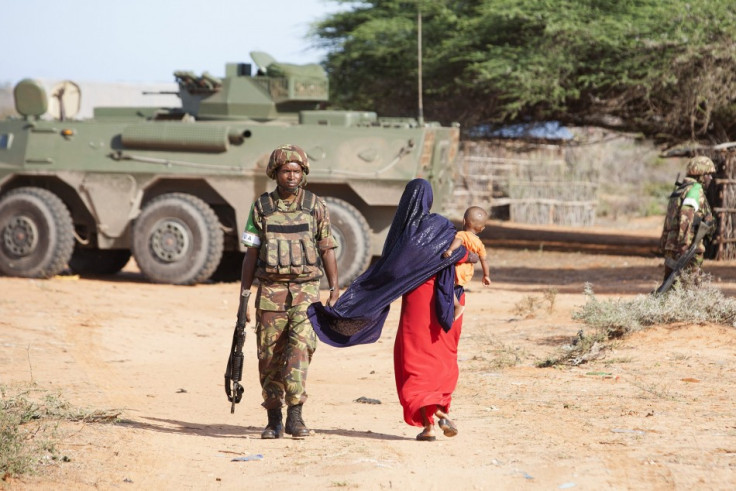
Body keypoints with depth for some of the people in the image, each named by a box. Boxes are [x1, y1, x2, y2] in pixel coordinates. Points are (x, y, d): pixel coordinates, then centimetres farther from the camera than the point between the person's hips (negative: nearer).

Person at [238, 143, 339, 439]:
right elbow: (251, 254, 8)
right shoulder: (261, 208, 5)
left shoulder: (316, 207, 4)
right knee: (270, 356, 3)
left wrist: (334, 292, 2)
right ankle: (274, 420, 13)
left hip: (306, 290, -1)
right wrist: (243, 296, 4)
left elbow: (327, 251, 8)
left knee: (300, 346, -18)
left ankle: (295, 415, -20)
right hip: (270, 290, 1)